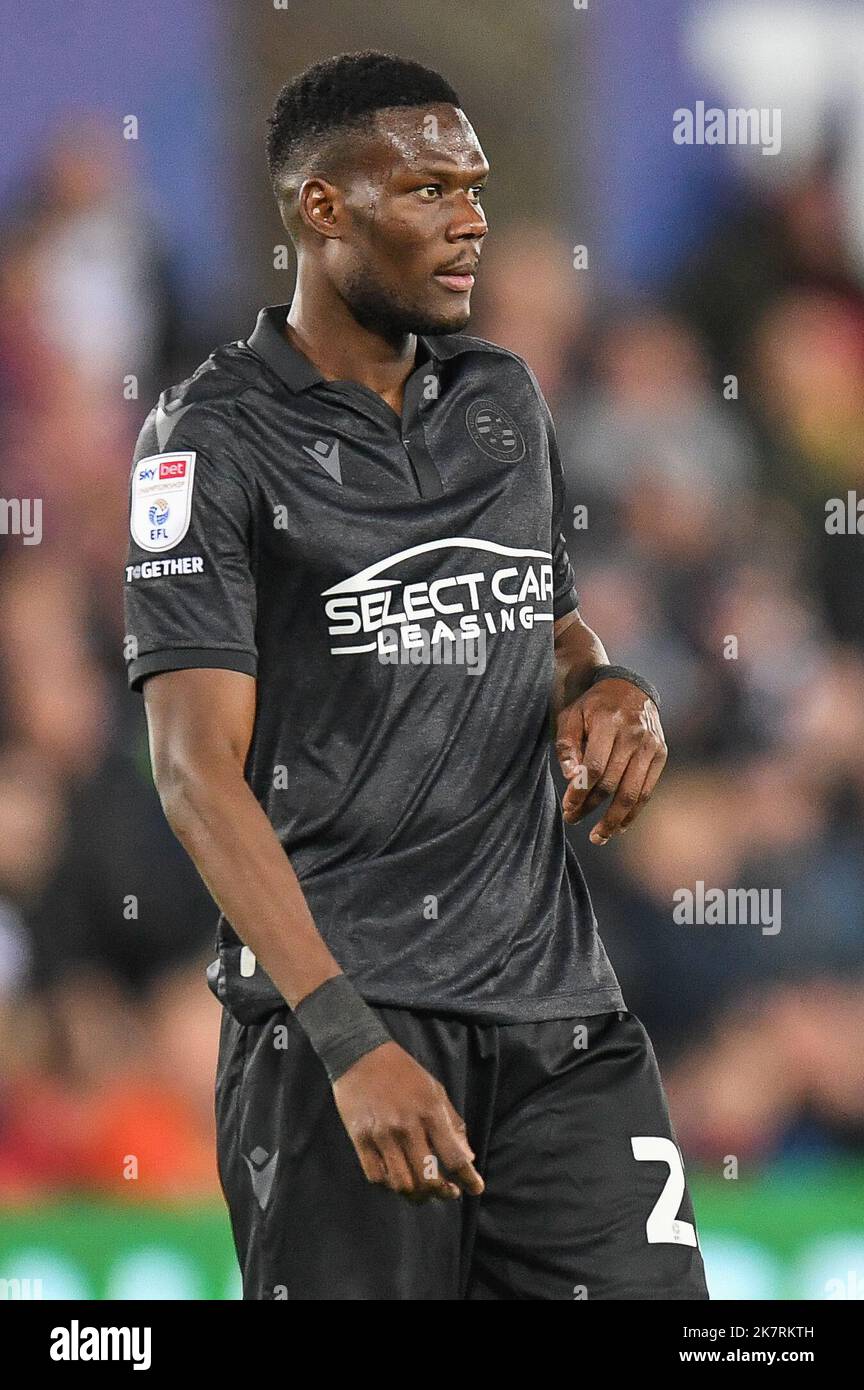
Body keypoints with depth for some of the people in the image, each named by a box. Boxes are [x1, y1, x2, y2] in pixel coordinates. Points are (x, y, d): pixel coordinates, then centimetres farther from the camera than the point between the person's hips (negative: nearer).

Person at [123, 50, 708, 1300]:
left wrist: (611, 693, 3)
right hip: (335, 1017, -5)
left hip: (559, 1006, 5)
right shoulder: (217, 439, -6)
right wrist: (351, 1040, -25)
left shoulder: (505, 399, 14)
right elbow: (199, 769, -14)